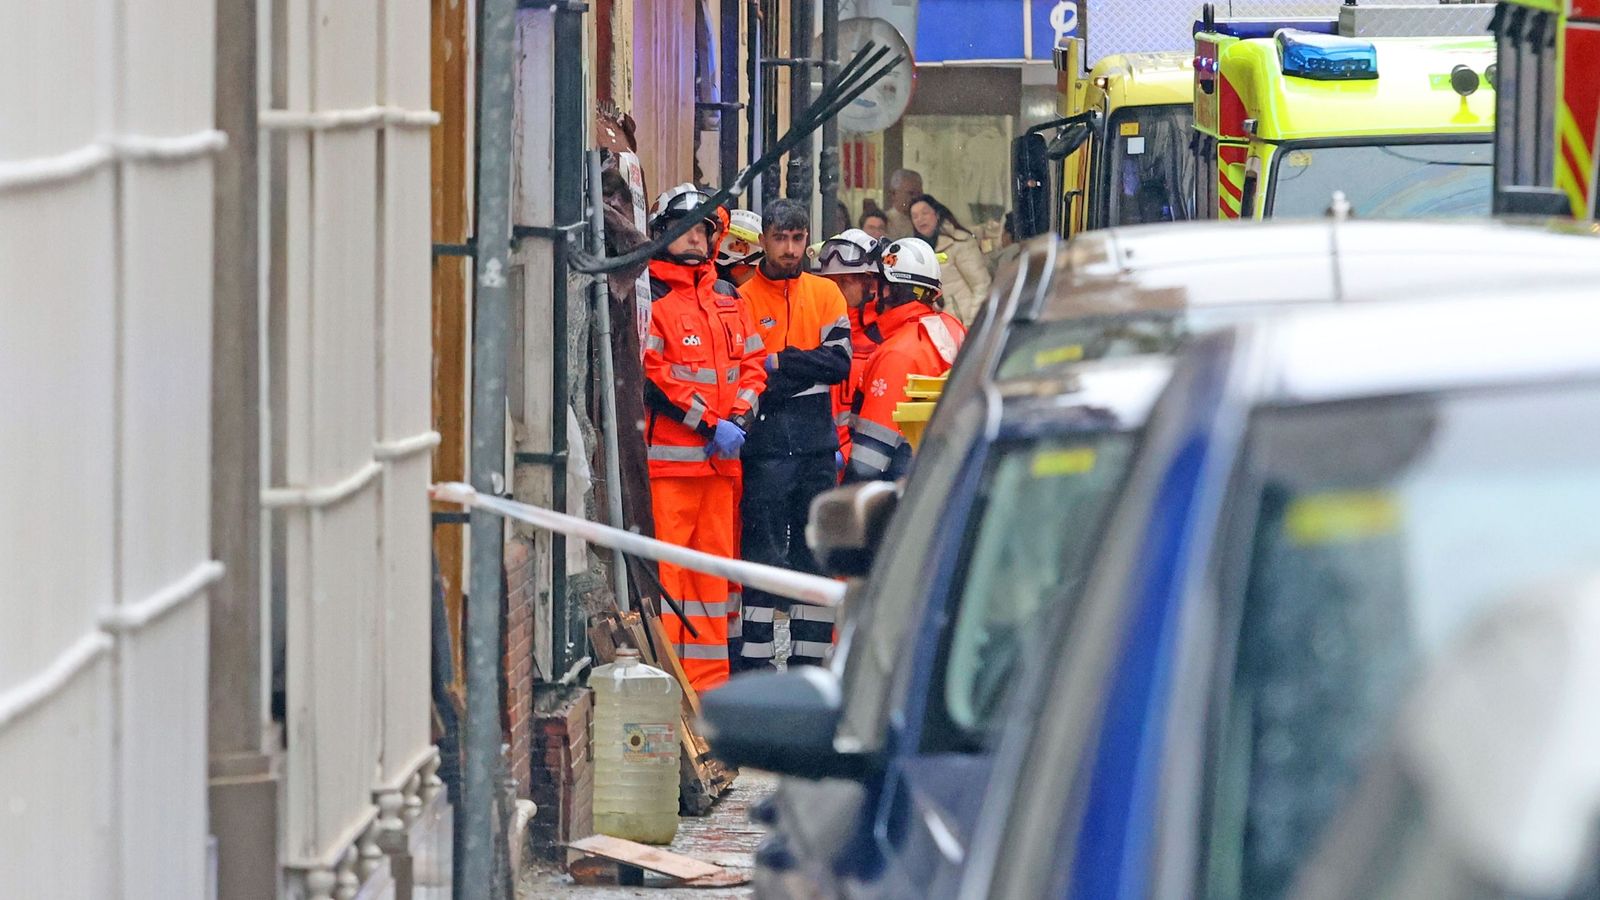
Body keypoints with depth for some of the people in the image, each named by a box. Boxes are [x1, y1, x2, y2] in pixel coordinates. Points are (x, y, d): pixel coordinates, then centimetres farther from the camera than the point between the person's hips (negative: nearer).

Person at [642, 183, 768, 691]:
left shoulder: (728, 299, 17)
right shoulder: (649, 297, -4)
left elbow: (751, 364, 18)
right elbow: (650, 374, -12)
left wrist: (739, 419, -2)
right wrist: (709, 423, -14)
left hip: (721, 458, 7)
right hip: (666, 454, -7)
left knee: (714, 562, 10)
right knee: (664, 564, -8)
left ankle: (709, 677, 15)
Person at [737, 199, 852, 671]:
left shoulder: (825, 294, 10)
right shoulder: (742, 299, 1)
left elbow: (839, 362, -2)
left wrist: (779, 363, -10)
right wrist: (806, 371, -13)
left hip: (817, 444, 3)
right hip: (766, 447, -3)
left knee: (816, 552, 6)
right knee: (763, 553, -4)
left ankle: (808, 660, 13)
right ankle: (754, 660, -2)